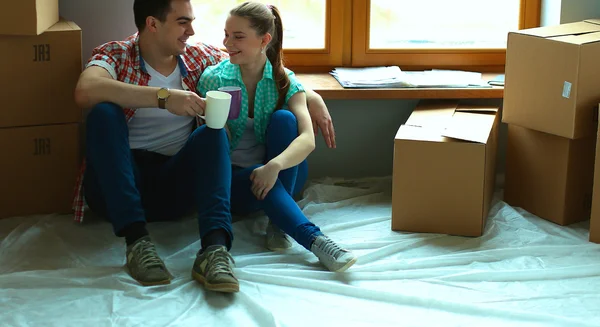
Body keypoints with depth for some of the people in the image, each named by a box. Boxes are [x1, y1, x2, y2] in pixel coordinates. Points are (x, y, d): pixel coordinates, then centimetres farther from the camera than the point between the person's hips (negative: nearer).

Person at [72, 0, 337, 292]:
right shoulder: (114, 55, -3)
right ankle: (136, 240, -37)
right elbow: (85, 92, -25)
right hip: (115, 184, -3)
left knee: (213, 131, -23)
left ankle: (214, 248, -43)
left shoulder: (199, 57, 9)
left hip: (173, 186, 3)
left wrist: (313, 97, 5)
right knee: (104, 113, -27)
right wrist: (163, 97, -31)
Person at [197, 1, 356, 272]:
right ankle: (314, 240, -47)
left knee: (283, 118, -26)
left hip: (284, 176, 1)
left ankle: (280, 223, -27)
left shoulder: (285, 82, -7)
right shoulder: (213, 79, -6)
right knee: (257, 173, -36)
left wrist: (275, 165, -42)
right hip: (234, 179, -1)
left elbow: (307, 139, -22)